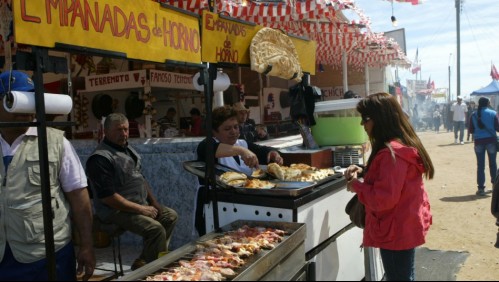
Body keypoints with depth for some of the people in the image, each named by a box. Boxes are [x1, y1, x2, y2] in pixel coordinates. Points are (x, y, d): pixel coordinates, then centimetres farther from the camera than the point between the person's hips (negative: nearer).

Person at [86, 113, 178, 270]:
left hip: (140, 204, 10)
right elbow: (107, 197, -26)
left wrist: (153, 202, 7)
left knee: (170, 216, 10)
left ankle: (146, 260, 14)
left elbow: (139, 177, 19)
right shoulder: (100, 158, -20)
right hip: (116, 210, -10)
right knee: (156, 229, -25)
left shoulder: (127, 149, 10)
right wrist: (141, 209, -22)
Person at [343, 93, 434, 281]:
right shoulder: (403, 144, 7)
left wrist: (357, 185, -13)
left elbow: (384, 199, -27)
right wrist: (363, 172, 5)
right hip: (406, 226, 10)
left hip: (396, 232, -10)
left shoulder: (391, 152, -25)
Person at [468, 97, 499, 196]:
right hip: (491, 140, 0)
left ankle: (481, 188, -1)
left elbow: (471, 130, 2)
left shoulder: (474, 115, 0)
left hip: (479, 141, 0)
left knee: (480, 165, 2)